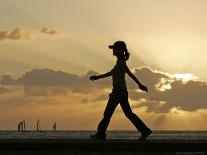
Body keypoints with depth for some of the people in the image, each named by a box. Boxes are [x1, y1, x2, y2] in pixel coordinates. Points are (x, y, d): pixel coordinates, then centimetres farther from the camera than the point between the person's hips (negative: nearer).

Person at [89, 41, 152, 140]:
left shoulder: (121, 62, -12)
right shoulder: (120, 62, 16)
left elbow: (130, 74, -19)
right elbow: (111, 73, 27)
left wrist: (140, 85, -24)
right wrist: (97, 77, 28)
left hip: (119, 91, -9)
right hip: (122, 91, 9)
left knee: (108, 113, -1)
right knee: (128, 113, 10)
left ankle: (100, 134, 5)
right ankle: (145, 130, 6)